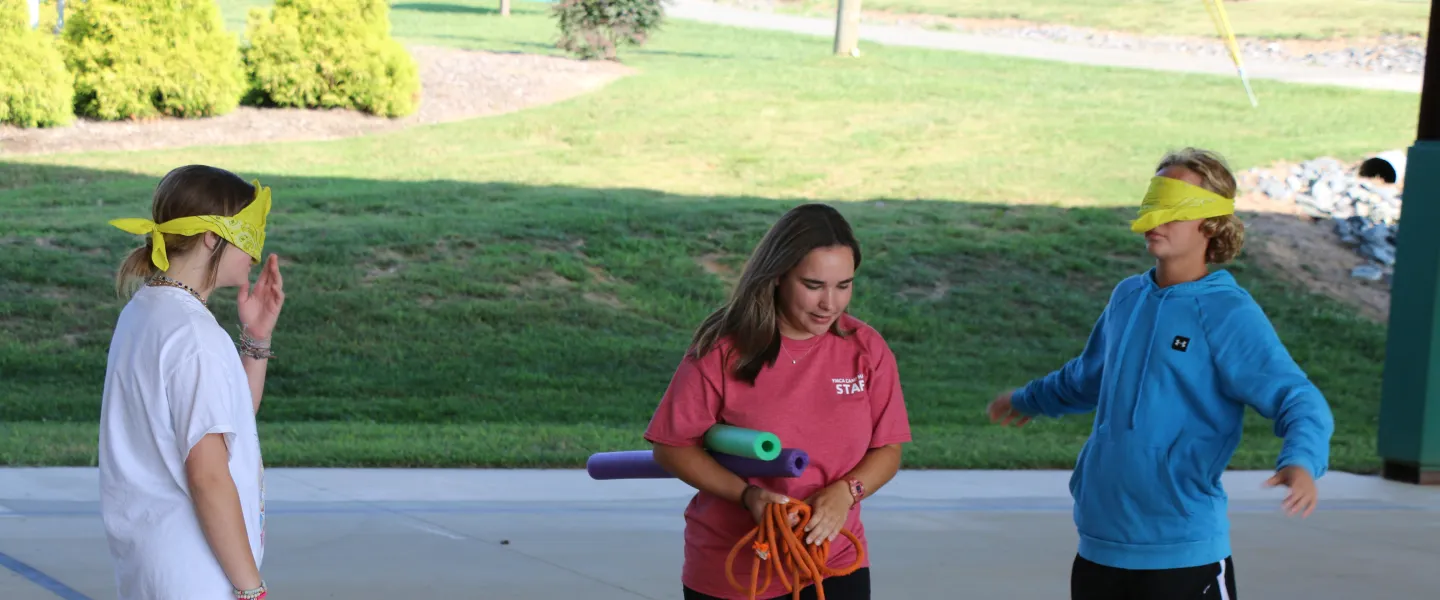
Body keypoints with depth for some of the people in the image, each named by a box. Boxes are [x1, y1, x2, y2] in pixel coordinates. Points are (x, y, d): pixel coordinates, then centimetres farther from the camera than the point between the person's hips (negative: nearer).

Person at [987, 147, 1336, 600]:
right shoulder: (1127, 298, 9)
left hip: (1184, 550, -7)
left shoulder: (1229, 314, -11)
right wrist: (1027, 400, 46)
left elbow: (1299, 400, -20)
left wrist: (1301, 461, -41)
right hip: (1099, 539, 7)